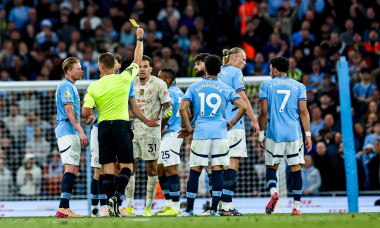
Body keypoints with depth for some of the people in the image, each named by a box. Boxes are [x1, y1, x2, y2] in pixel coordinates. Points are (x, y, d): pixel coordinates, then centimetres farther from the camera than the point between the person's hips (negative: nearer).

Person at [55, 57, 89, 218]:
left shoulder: (70, 87, 23)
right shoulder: (66, 87, -9)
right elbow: (69, 111, -17)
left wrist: (80, 134, 27)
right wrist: (81, 131, -22)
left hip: (71, 132, 11)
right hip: (67, 131, -11)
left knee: (72, 170, 7)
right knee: (71, 169, -16)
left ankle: (64, 208, 5)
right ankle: (63, 208, -22)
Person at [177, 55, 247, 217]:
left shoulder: (194, 88, 5)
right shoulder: (225, 89, 6)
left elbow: (182, 108, -4)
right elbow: (243, 107, -2)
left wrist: (188, 128, 6)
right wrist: (231, 123, 9)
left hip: (200, 133, 0)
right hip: (220, 133, 0)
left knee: (195, 171, 4)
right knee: (218, 171, 2)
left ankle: (189, 209, 6)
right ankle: (214, 209, -2)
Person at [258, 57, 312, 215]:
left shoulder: (266, 86, 3)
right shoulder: (298, 86, 8)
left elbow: (264, 111, -2)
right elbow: (303, 111, 1)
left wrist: (261, 134, 6)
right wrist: (308, 135, 3)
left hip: (274, 134, -1)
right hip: (294, 134, 1)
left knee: (271, 167, 9)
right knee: (296, 169, 5)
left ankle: (273, 192, -20)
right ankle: (296, 206, 2)